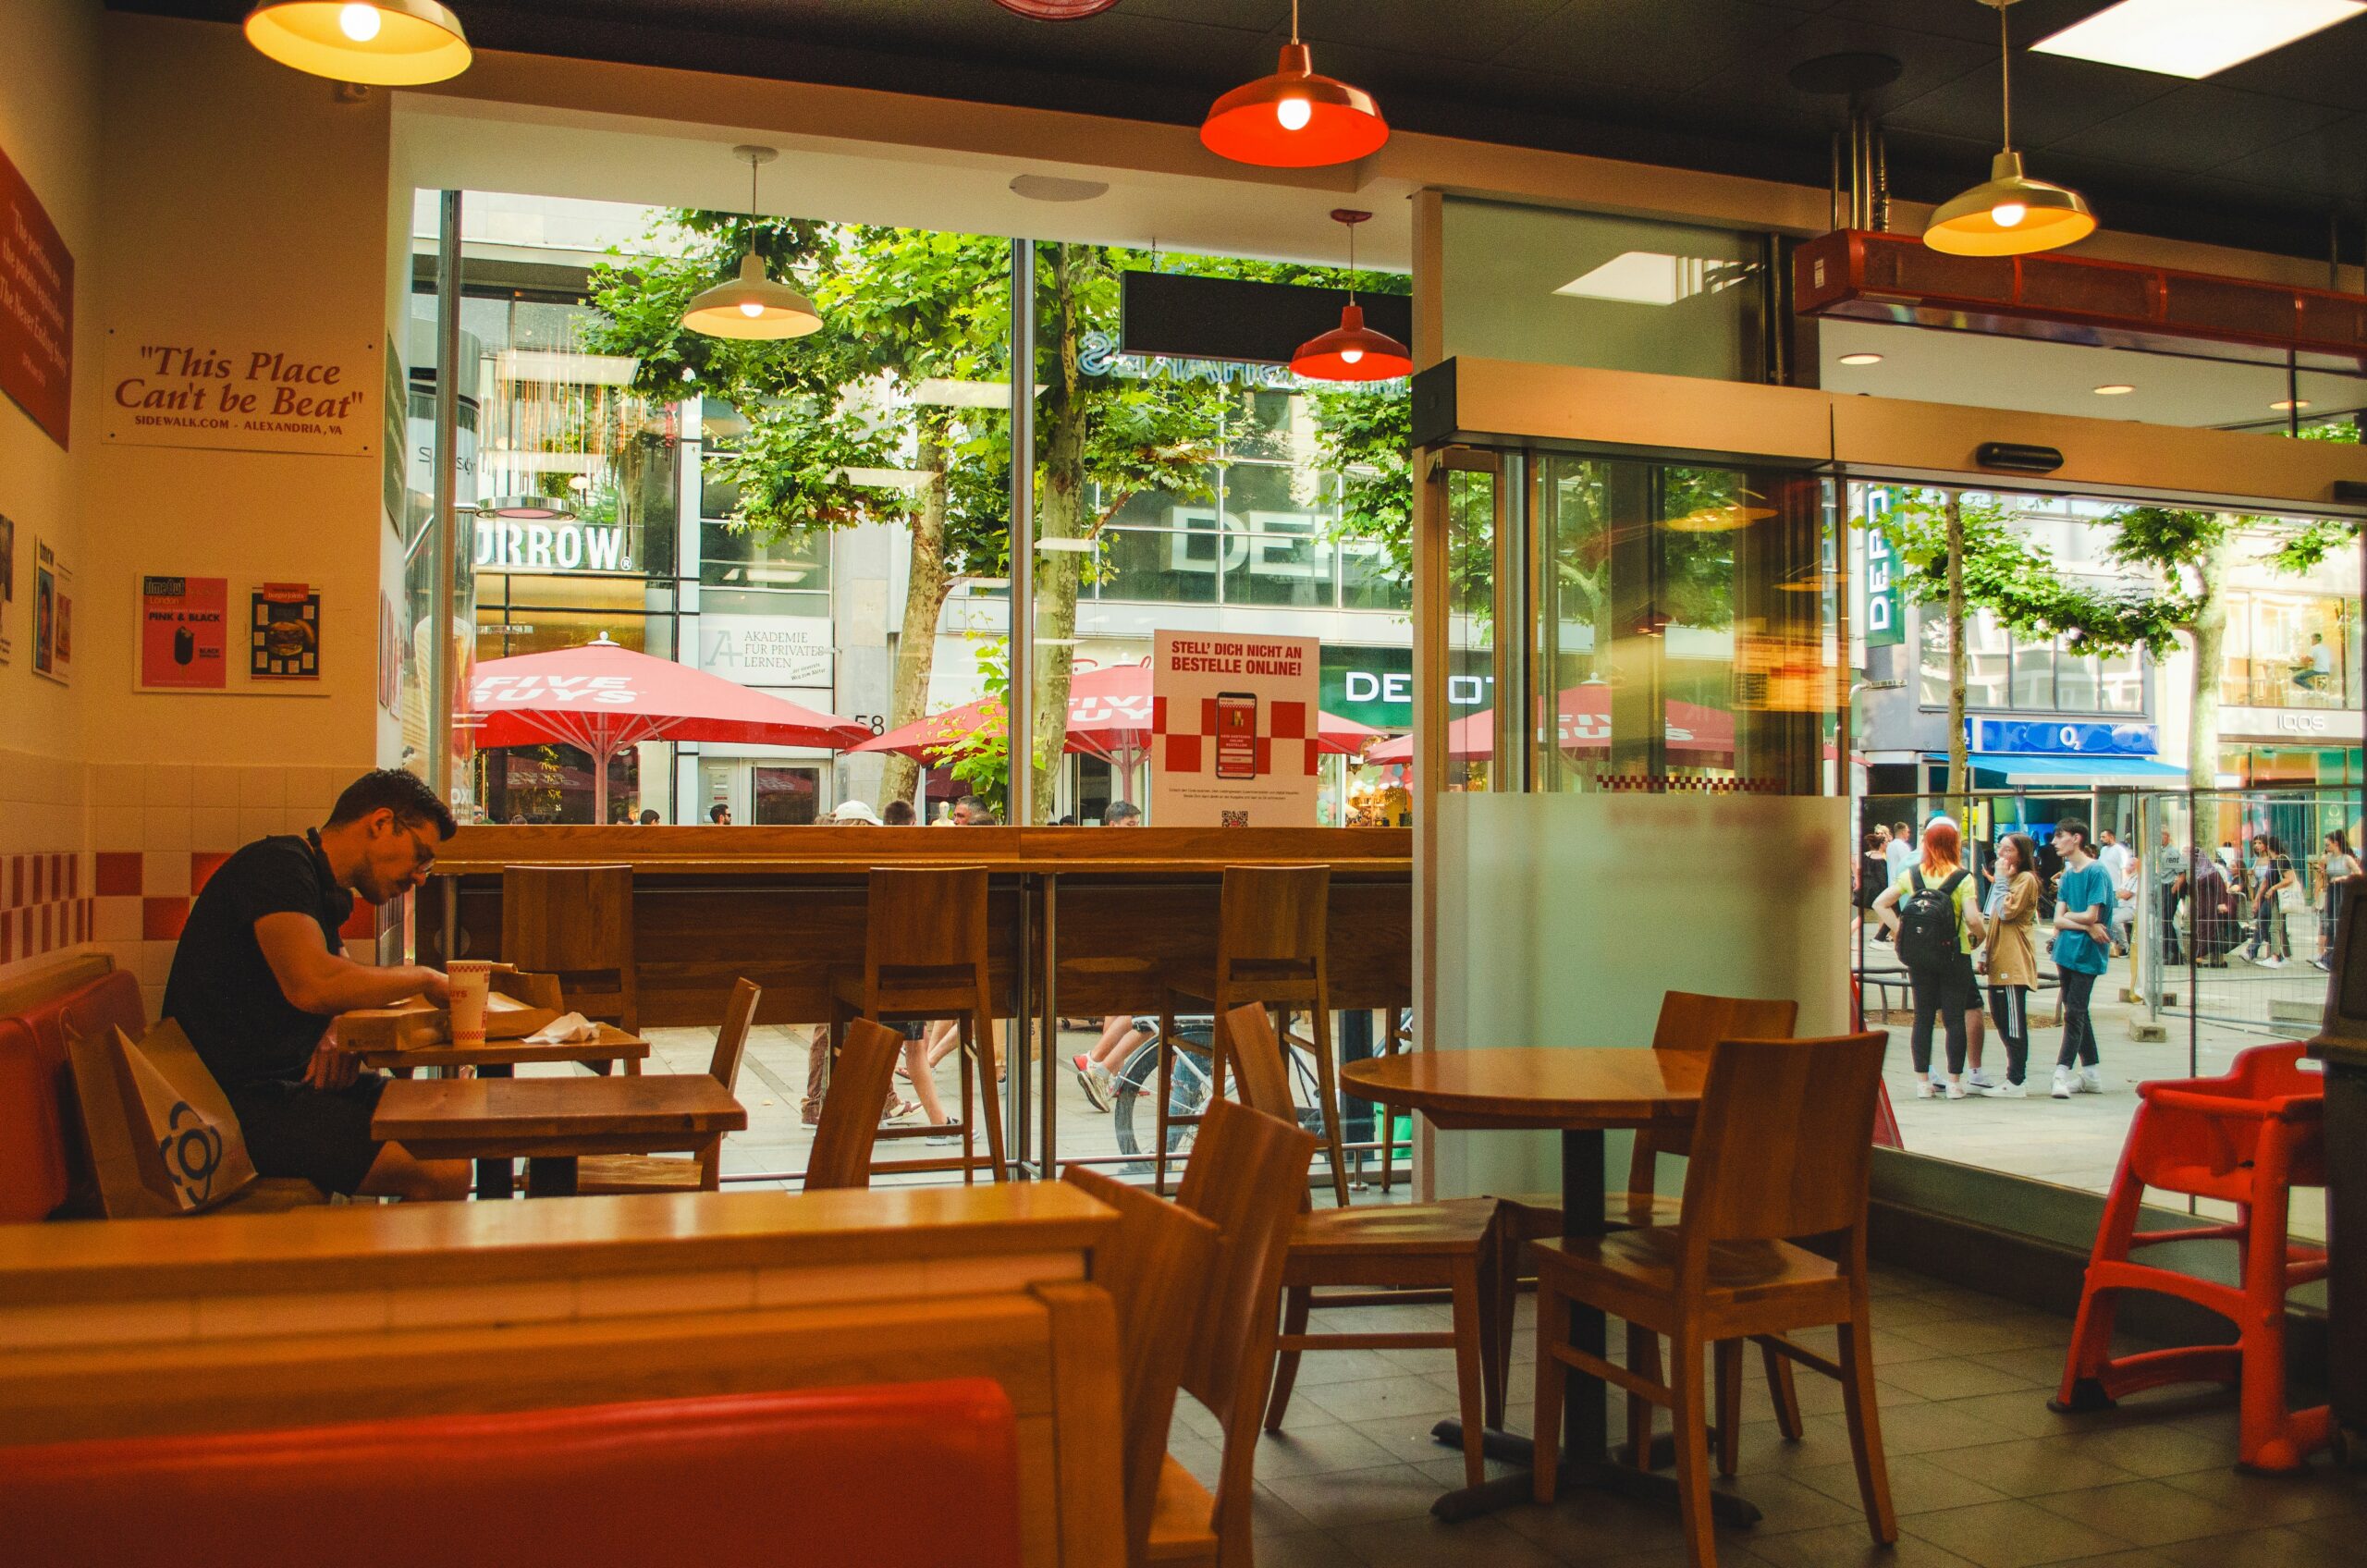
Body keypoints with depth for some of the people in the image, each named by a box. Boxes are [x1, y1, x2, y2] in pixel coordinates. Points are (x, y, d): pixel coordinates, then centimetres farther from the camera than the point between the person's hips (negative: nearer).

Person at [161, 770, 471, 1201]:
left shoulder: (326, 892, 18)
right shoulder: (277, 865, -14)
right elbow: (311, 985, -31)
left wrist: (336, 1035, 2)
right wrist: (423, 978, -16)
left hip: (290, 1082, 10)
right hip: (242, 1102, -10)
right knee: (443, 1173, -22)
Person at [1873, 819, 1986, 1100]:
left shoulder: (1912, 874, 1)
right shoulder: (1962, 878, -10)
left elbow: (1880, 904, -2)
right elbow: (1972, 919, -18)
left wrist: (1899, 931, 2)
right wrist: (1979, 936, 2)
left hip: (1918, 958, 3)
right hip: (1954, 956, -3)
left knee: (1923, 1017, 9)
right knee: (1954, 1018, 4)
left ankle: (1923, 1081, 11)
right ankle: (1954, 1082, 5)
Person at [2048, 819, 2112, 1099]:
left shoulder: (2096, 873, -10)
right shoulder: (2067, 875, 12)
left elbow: (2090, 915, -16)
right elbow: (2058, 920, 4)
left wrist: (2068, 915, 2)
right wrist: (2087, 927, -11)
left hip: (2085, 953, -8)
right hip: (2066, 951, 8)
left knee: (2074, 1013, -10)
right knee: (2077, 1012, 12)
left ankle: (2063, 1072, -13)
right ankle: (2091, 1073, 21)